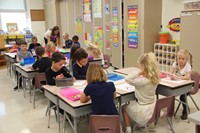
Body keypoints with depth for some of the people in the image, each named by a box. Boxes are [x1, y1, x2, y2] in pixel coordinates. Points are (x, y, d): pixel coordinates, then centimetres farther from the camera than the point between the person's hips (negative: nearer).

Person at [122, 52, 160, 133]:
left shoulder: (143, 80, -31)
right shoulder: (155, 77, -8)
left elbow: (127, 79, -27)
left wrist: (138, 72, -28)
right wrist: (141, 74, -7)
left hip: (145, 111, -7)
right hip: (153, 107, 7)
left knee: (124, 107, 18)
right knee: (132, 103, 35)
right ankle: (149, 123, 40)